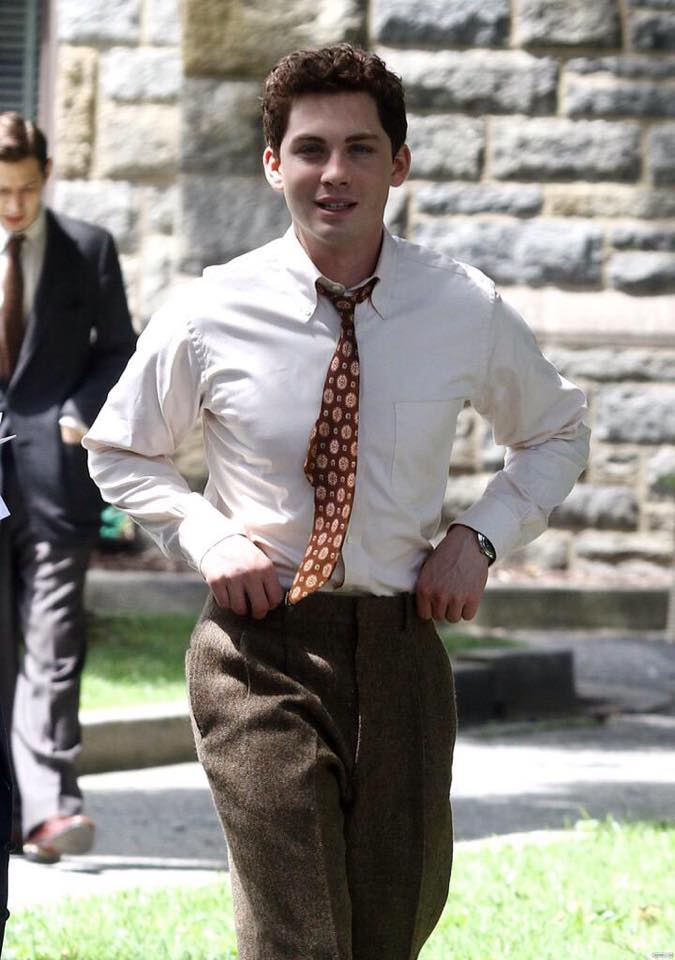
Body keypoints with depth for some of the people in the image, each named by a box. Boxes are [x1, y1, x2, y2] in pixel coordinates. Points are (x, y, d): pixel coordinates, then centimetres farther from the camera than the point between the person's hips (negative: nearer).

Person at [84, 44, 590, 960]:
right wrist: (206, 536, -6)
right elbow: (120, 453, 12)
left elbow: (557, 433, 17)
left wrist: (480, 535, 0)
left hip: (402, 648, 2)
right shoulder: (208, 316, -4)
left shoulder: (469, 312, -1)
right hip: (261, 651, -2)